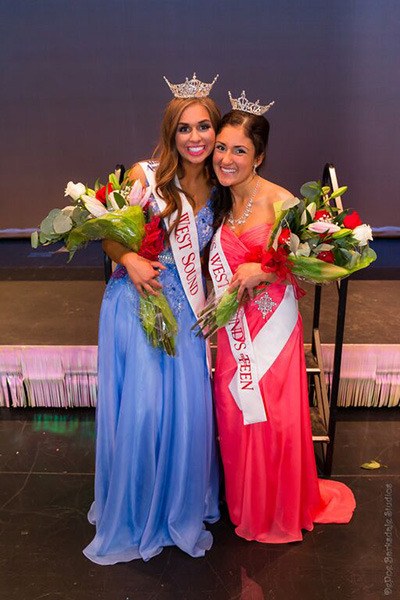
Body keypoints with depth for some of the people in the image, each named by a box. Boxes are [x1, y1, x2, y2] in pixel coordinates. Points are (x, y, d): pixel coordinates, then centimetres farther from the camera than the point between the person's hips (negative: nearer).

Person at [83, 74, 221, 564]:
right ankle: (134, 513, 27)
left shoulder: (217, 189, 4)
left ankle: (182, 508, 32)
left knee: (187, 409, 6)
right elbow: (110, 237, -2)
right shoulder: (144, 176, -9)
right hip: (135, 304, -3)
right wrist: (129, 259, -21)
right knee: (138, 409, 0)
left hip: (184, 309, 4)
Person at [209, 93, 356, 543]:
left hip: (272, 328, -5)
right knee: (235, 420, 14)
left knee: (275, 420, 5)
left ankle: (282, 513, 34)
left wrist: (264, 271, -26)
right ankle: (245, 507, 39)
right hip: (232, 329, 5)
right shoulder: (219, 201, 4)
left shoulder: (280, 201, -15)